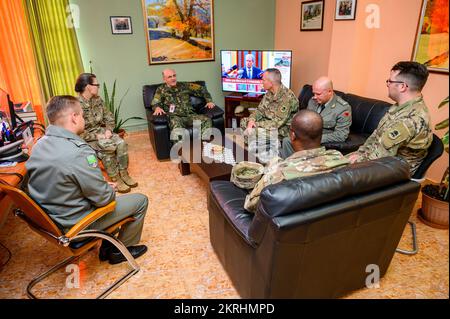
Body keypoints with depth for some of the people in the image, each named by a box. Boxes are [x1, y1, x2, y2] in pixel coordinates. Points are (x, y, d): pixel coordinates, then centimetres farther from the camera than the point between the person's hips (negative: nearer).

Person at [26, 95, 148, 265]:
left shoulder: (39, 145, -3)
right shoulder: (79, 152, -31)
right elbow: (103, 197, -25)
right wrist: (111, 190, -1)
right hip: (75, 223, -8)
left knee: (109, 191, 29)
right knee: (141, 200, 4)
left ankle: (107, 246, 34)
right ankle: (121, 250, 22)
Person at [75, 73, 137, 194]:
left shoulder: (97, 99, 3)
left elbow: (109, 117, 9)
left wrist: (108, 129, -10)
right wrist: (96, 136, -22)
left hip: (101, 131, 6)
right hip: (86, 138, -6)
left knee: (121, 143, -20)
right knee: (107, 147, -30)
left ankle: (123, 174, -7)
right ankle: (115, 179, -14)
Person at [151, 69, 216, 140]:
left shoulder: (184, 85, 17)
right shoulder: (161, 90, 13)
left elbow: (202, 89, 22)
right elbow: (155, 103, 2)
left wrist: (209, 101, 9)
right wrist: (157, 107, -22)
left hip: (189, 115, 3)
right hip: (175, 117, -2)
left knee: (206, 119, -25)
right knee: (176, 123, -40)